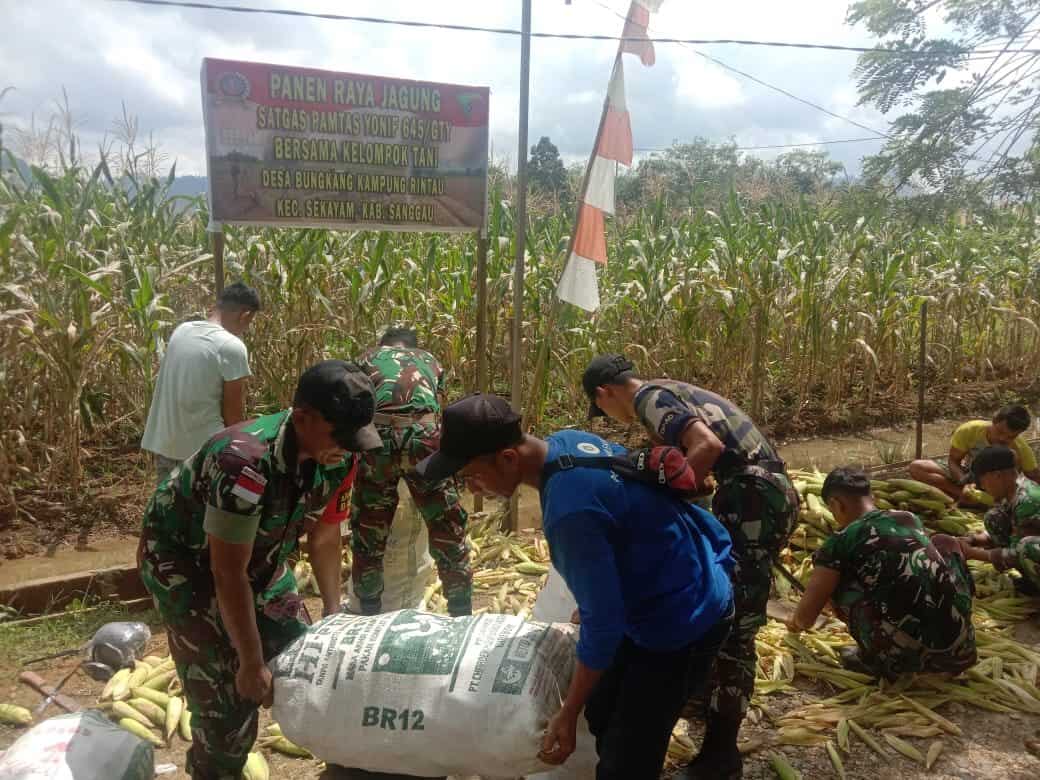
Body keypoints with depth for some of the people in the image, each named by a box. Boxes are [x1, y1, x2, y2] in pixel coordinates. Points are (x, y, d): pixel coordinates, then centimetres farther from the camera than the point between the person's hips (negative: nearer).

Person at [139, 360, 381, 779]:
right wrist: (252, 663, -21)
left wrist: (333, 611, 3)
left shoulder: (328, 455, -16)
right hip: (184, 560, -6)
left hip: (256, 554, 7)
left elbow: (323, 532, 0)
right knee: (226, 693, -6)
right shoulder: (246, 464, -39)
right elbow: (229, 575, -30)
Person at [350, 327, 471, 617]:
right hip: (422, 436, 0)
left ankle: (369, 614, 28)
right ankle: (461, 613, 23)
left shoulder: (368, 359, 29)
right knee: (446, 528, 14)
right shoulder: (430, 361, 31)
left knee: (368, 530, 17)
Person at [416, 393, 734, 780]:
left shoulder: (570, 510, -35)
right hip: (669, 593, 9)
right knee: (602, 719, 17)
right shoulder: (568, 442, -7)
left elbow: (604, 624, -26)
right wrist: (586, 607, 18)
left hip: (683, 620, -9)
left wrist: (568, 715, -13)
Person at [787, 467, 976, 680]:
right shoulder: (910, 519, 17)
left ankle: (878, 659, 12)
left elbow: (806, 616, 2)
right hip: (960, 649, 5)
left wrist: (795, 623, 28)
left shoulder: (841, 540, 0)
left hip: (910, 654, -5)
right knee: (944, 543, 27)